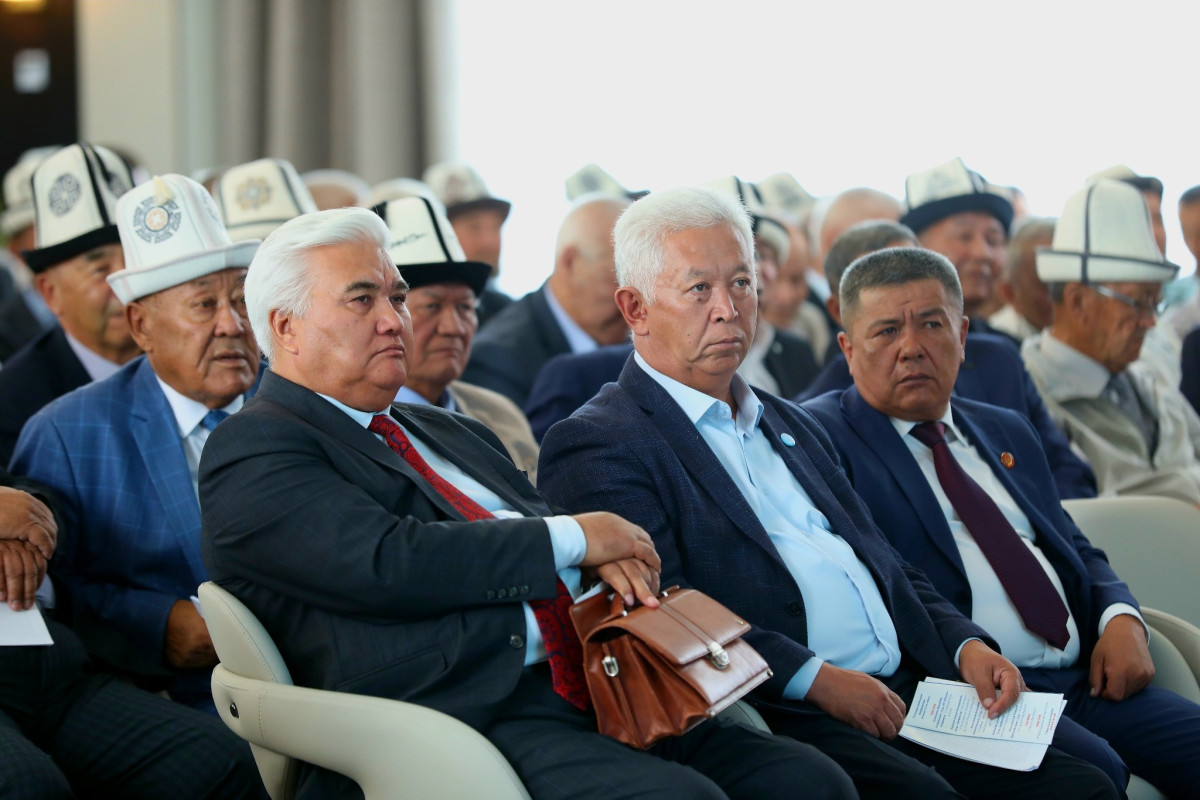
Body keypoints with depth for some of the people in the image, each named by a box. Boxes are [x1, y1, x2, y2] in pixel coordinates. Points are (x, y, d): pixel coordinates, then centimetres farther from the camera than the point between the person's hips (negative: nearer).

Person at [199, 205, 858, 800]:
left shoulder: (453, 434, 28)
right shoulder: (253, 451, 1)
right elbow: (388, 563, -15)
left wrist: (606, 559, 0)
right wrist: (573, 538, -6)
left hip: (591, 695, 8)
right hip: (469, 718, -8)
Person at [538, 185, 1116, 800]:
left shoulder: (792, 427, 27)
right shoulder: (595, 445, 0)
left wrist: (967, 646, 8)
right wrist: (815, 678, -20)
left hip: (908, 693, 8)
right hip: (779, 715, -8)